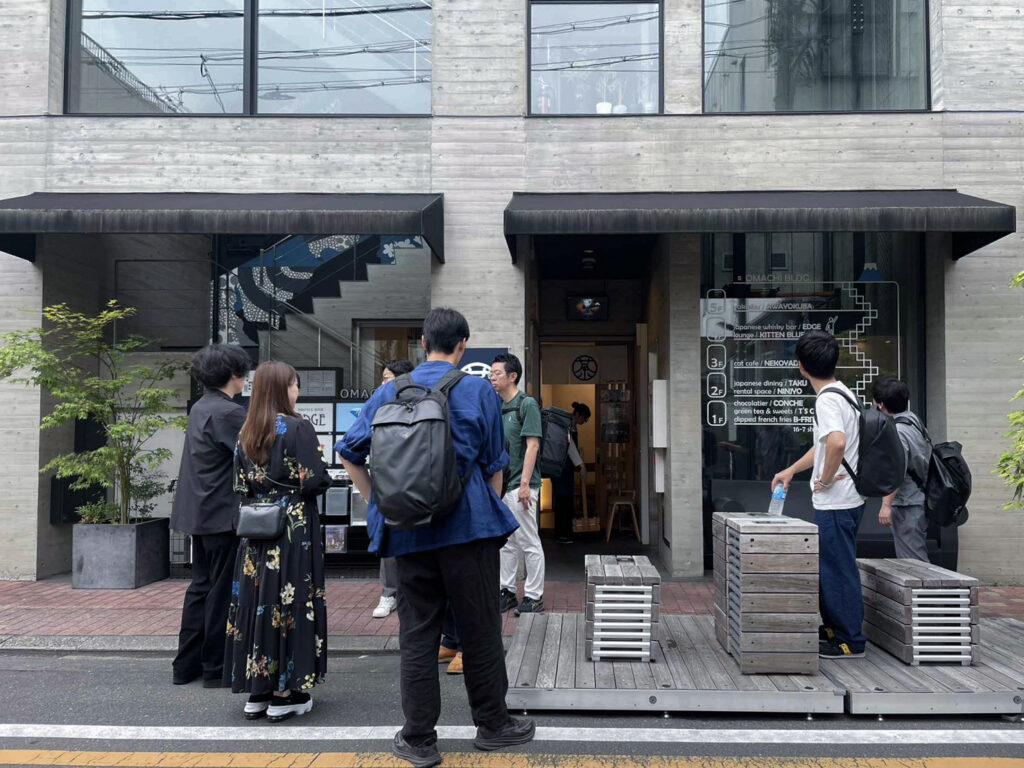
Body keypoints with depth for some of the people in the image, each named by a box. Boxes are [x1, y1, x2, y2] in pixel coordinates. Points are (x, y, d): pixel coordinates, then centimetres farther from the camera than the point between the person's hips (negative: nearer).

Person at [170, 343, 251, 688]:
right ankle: (216, 668, 9)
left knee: (201, 586, 15)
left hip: (200, 513, 9)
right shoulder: (228, 412, -17)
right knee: (223, 590, 0)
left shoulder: (200, 408, 12)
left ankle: (186, 665, 21)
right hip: (223, 514, -9)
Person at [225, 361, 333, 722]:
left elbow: (241, 484, 12)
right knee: (290, 601, 1)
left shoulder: (246, 432, 7)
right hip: (294, 529, -6)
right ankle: (286, 693, 7)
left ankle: (257, 691, 17)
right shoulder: (297, 427, -11)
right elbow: (315, 480, -15)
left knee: (257, 601, 10)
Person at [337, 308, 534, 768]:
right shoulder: (479, 392, -1)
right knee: (480, 627, 10)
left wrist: (378, 503, 12)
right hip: (469, 526, -2)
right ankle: (492, 724, 24)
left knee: (417, 634, 9)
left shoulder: (390, 392, 6)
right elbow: (494, 465, 3)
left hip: (408, 533, 2)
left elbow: (348, 452, 7)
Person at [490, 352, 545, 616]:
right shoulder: (497, 407, 14)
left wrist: (525, 483, -20)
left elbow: (532, 445, -15)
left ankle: (534, 597, 8)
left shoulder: (527, 404, -10)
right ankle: (506, 592, 24)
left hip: (520, 485, -8)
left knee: (529, 543, 0)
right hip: (500, 484, 8)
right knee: (506, 542, 14)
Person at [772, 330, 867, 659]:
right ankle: (834, 626, 32)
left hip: (836, 503, -10)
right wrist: (791, 470, 25)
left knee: (838, 569, 1)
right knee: (830, 566, 20)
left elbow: (837, 443, -37)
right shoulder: (842, 392, 12)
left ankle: (850, 641, 11)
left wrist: (825, 479, -22)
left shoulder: (827, 399, -19)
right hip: (844, 500, 10)